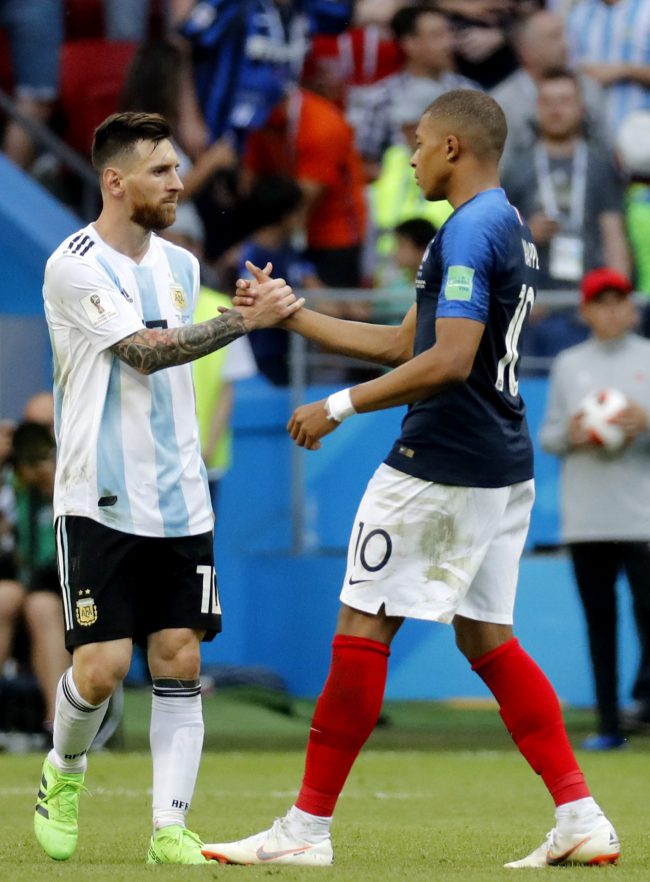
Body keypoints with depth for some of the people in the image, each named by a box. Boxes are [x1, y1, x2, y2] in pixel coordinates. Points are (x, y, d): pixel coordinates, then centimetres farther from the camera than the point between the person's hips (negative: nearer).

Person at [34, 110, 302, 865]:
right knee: (102, 666, -8)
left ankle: (170, 825, 0)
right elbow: (145, 352, -19)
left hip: (179, 503, 6)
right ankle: (63, 775, 20)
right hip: (100, 504, -6)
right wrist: (245, 320, -22)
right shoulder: (75, 266, -10)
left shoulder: (179, 265, 12)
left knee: (179, 661, -2)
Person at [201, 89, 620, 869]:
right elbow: (403, 345, 24)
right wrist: (289, 315, 25)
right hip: (503, 466, 10)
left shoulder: (469, 231, -15)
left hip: (439, 465, -10)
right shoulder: (509, 229, 18)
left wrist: (341, 405, -18)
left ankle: (308, 826, 1)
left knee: (362, 629, -3)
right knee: (486, 639, 12)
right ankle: (580, 819, 5)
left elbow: (448, 360, -24)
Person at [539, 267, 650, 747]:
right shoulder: (568, 365, 12)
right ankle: (609, 724, 5)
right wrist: (570, 433, -7)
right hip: (585, 520, 2)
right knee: (599, 619, 2)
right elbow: (547, 436, 14)